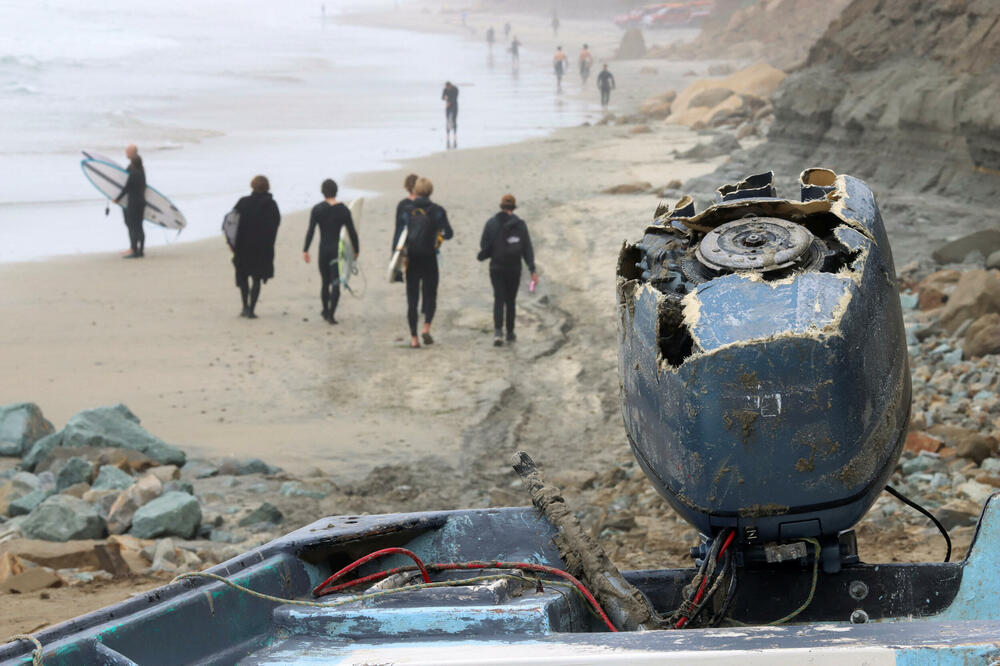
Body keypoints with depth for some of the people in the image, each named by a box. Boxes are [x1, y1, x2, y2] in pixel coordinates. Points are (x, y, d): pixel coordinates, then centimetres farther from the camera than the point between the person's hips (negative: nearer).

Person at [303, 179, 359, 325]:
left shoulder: (317, 209, -4)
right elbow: (352, 232, 0)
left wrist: (305, 250, -7)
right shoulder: (344, 210, -2)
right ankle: (331, 314, -14)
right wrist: (356, 250, 11)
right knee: (336, 283, -2)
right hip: (338, 249, -1)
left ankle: (326, 312, 26)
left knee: (325, 282, 17)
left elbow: (310, 231, -10)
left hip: (323, 249, 1)